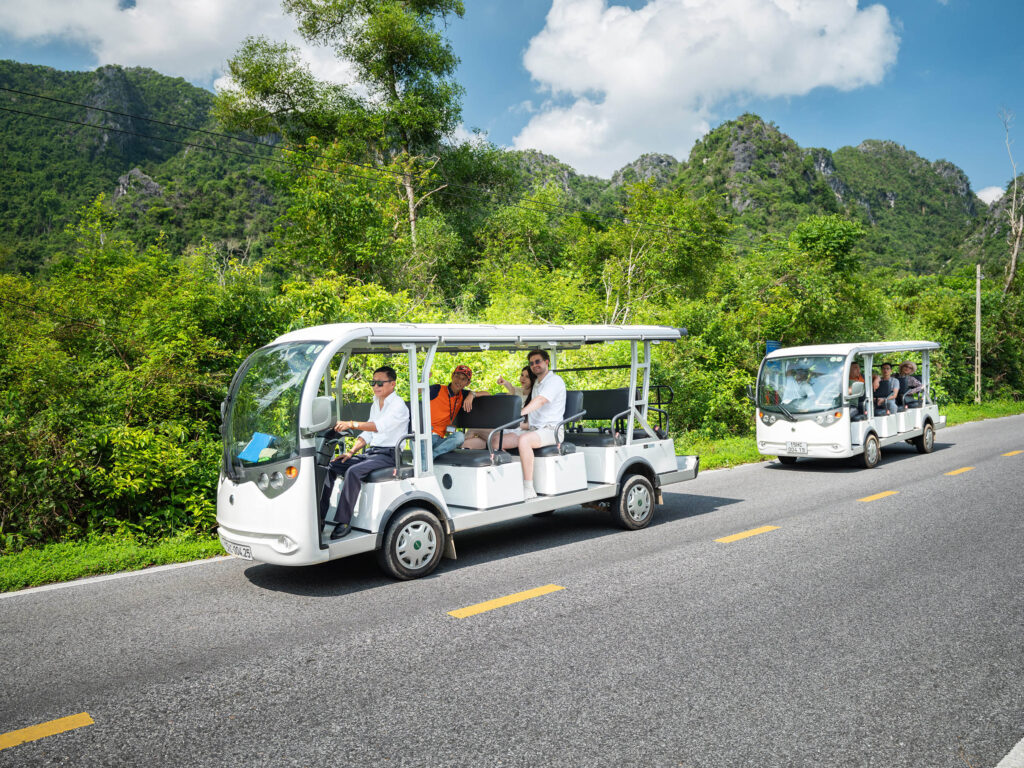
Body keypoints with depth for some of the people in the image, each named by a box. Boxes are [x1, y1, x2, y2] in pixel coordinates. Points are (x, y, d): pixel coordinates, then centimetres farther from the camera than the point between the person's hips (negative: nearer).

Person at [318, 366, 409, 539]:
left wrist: (351, 424, -39)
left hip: (388, 454, -8)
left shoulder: (399, 405, -10)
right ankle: (319, 517, -6)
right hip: (370, 452, 9)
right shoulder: (375, 404, 19)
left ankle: (344, 522, -27)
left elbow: (380, 426, -28)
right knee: (331, 467, -5)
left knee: (354, 471, -32)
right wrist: (351, 451, 5)